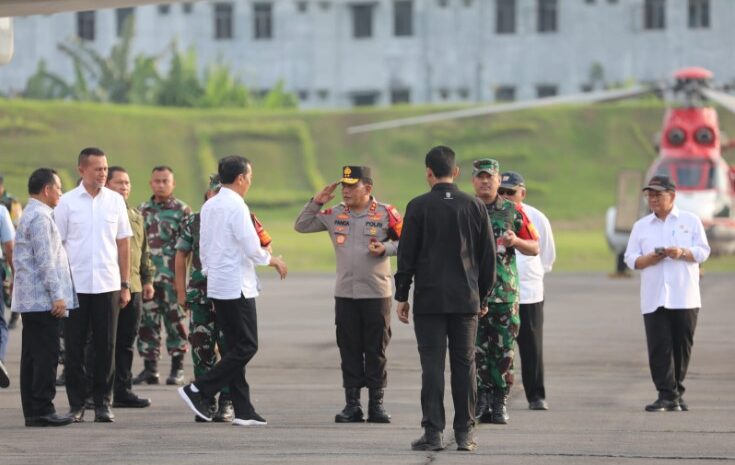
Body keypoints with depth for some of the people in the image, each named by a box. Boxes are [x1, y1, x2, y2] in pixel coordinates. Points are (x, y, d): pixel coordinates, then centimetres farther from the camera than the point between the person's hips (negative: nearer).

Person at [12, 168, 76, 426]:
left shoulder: (31, 214, 18)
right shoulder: (40, 218, -14)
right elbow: (45, 260, -19)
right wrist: (56, 295, -18)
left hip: (29, 299, 10)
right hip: (43, 298, -10)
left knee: (33, 355, 9)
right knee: (46, 355, -8)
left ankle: (33, 411, 11)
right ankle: (42, 410, -8)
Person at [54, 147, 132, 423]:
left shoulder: (115, 201, 6)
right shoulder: (67, 202, 0)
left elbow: (123, 243, 10)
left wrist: (125, 285, 7)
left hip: (107, 284, 1)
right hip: (75, 284, -1)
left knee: (106, 346, 3)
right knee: (74, 346, 3)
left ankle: (103, 403, 10)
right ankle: (76, 403, 10)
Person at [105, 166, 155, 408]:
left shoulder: (136, 215, 18)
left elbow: (144, 250, 25)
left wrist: (148, 279, 20)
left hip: (133, 287, 7)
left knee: (126, 342, 9)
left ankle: (122, 391, 14)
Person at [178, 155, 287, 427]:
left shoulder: (209, 207, 11)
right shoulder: (237, 207, -15)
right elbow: (252, 249, -17)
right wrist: (274, 261, 0)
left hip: (216, 286, 9)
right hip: (237, 287, -9)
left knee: (235, 347, 10)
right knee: (246, 347, -4)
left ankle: (243, 411, 8)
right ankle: (198, 391, -9)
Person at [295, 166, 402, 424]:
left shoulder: (385, 214, -3)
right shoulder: (335, 215, 7)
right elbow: (301, 226, 12)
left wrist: (385, 249, -15)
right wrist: (316, 202, 1)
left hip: (376, 294, -3)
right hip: (345, 294, 3)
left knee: (376, 351, 2)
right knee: (349, 351, 5)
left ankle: (376, 403, 8)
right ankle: (352, 404, 10)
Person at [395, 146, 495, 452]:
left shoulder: (419, 207, -4)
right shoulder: (474, 207, 4)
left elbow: (406, 254, -3)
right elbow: (488, 255, 8)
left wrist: (401, 296, 3)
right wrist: (483, 296, 17)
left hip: (428, 300, -2)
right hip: (466, 300, 2)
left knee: (432, 365, -1)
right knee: (464, 364, 8)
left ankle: (433, 432, -5)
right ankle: (465, 432, 8)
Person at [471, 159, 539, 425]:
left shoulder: (512, 212, 7)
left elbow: (535, 248, 10)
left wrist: (516, 241, -10)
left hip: (505, 293, 0)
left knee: (504, 350, 0)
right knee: (476, 350, -2)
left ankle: (500, 403, 7)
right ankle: (480, 402, 4)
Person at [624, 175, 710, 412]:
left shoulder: (691, 221, 7)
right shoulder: (641, 226, 12)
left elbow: (703, 251, 1)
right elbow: (631, 259, 8)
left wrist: (682, 253, -17)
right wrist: (650, 258, -12)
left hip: (684, 298, -1)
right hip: (654, 300, 1)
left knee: (682, 346, 2)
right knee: (659, 348, -7)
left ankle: (675, 394, 12)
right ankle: (667, 395, -9)